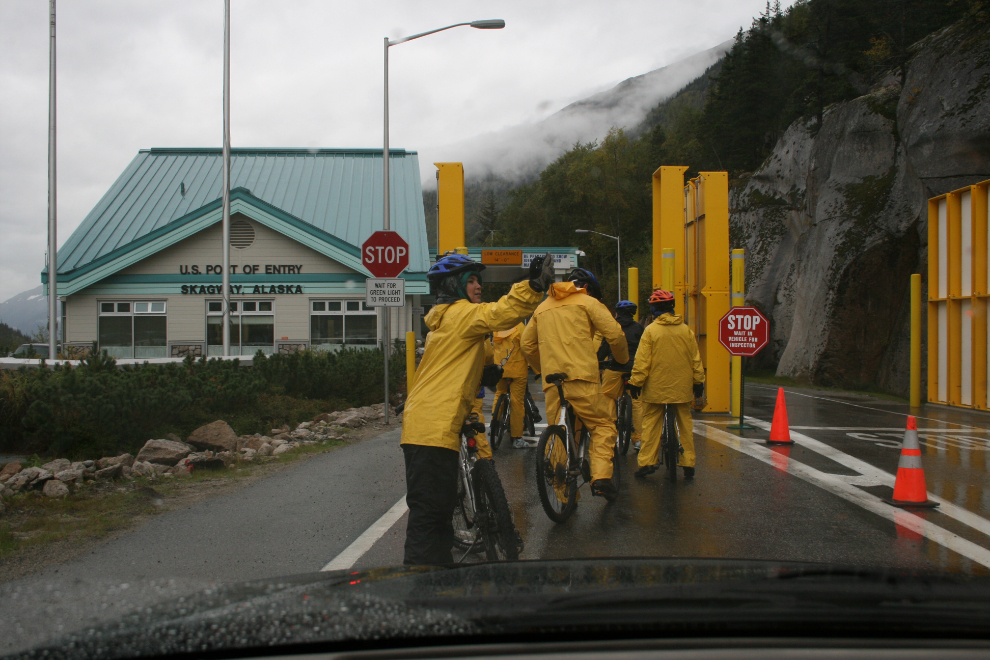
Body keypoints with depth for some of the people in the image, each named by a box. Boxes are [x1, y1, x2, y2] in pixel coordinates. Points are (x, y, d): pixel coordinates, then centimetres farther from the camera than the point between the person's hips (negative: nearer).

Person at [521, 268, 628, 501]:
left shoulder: (542, 307, 26)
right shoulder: (587, 301, 10)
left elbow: (527, 344, 26)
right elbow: (614, 333, 0)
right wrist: (623, 360, 16)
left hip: (551, 381, 5)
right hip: (581, 376, -4)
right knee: (603, 424, 4)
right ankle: (601, 477, -15)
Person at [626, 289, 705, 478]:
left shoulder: (651, 330, -7)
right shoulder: (686, 330, 3)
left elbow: (642, 361, -8)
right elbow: (696, 359, 7)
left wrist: (635, 382, -3)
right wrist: (698, 382, 15)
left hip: (656, 386, -3)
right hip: (682, 387, 3)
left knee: (651, 423, 5)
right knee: (685, 424, 9)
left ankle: (647, 462, 1)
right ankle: (688, 463, 10)